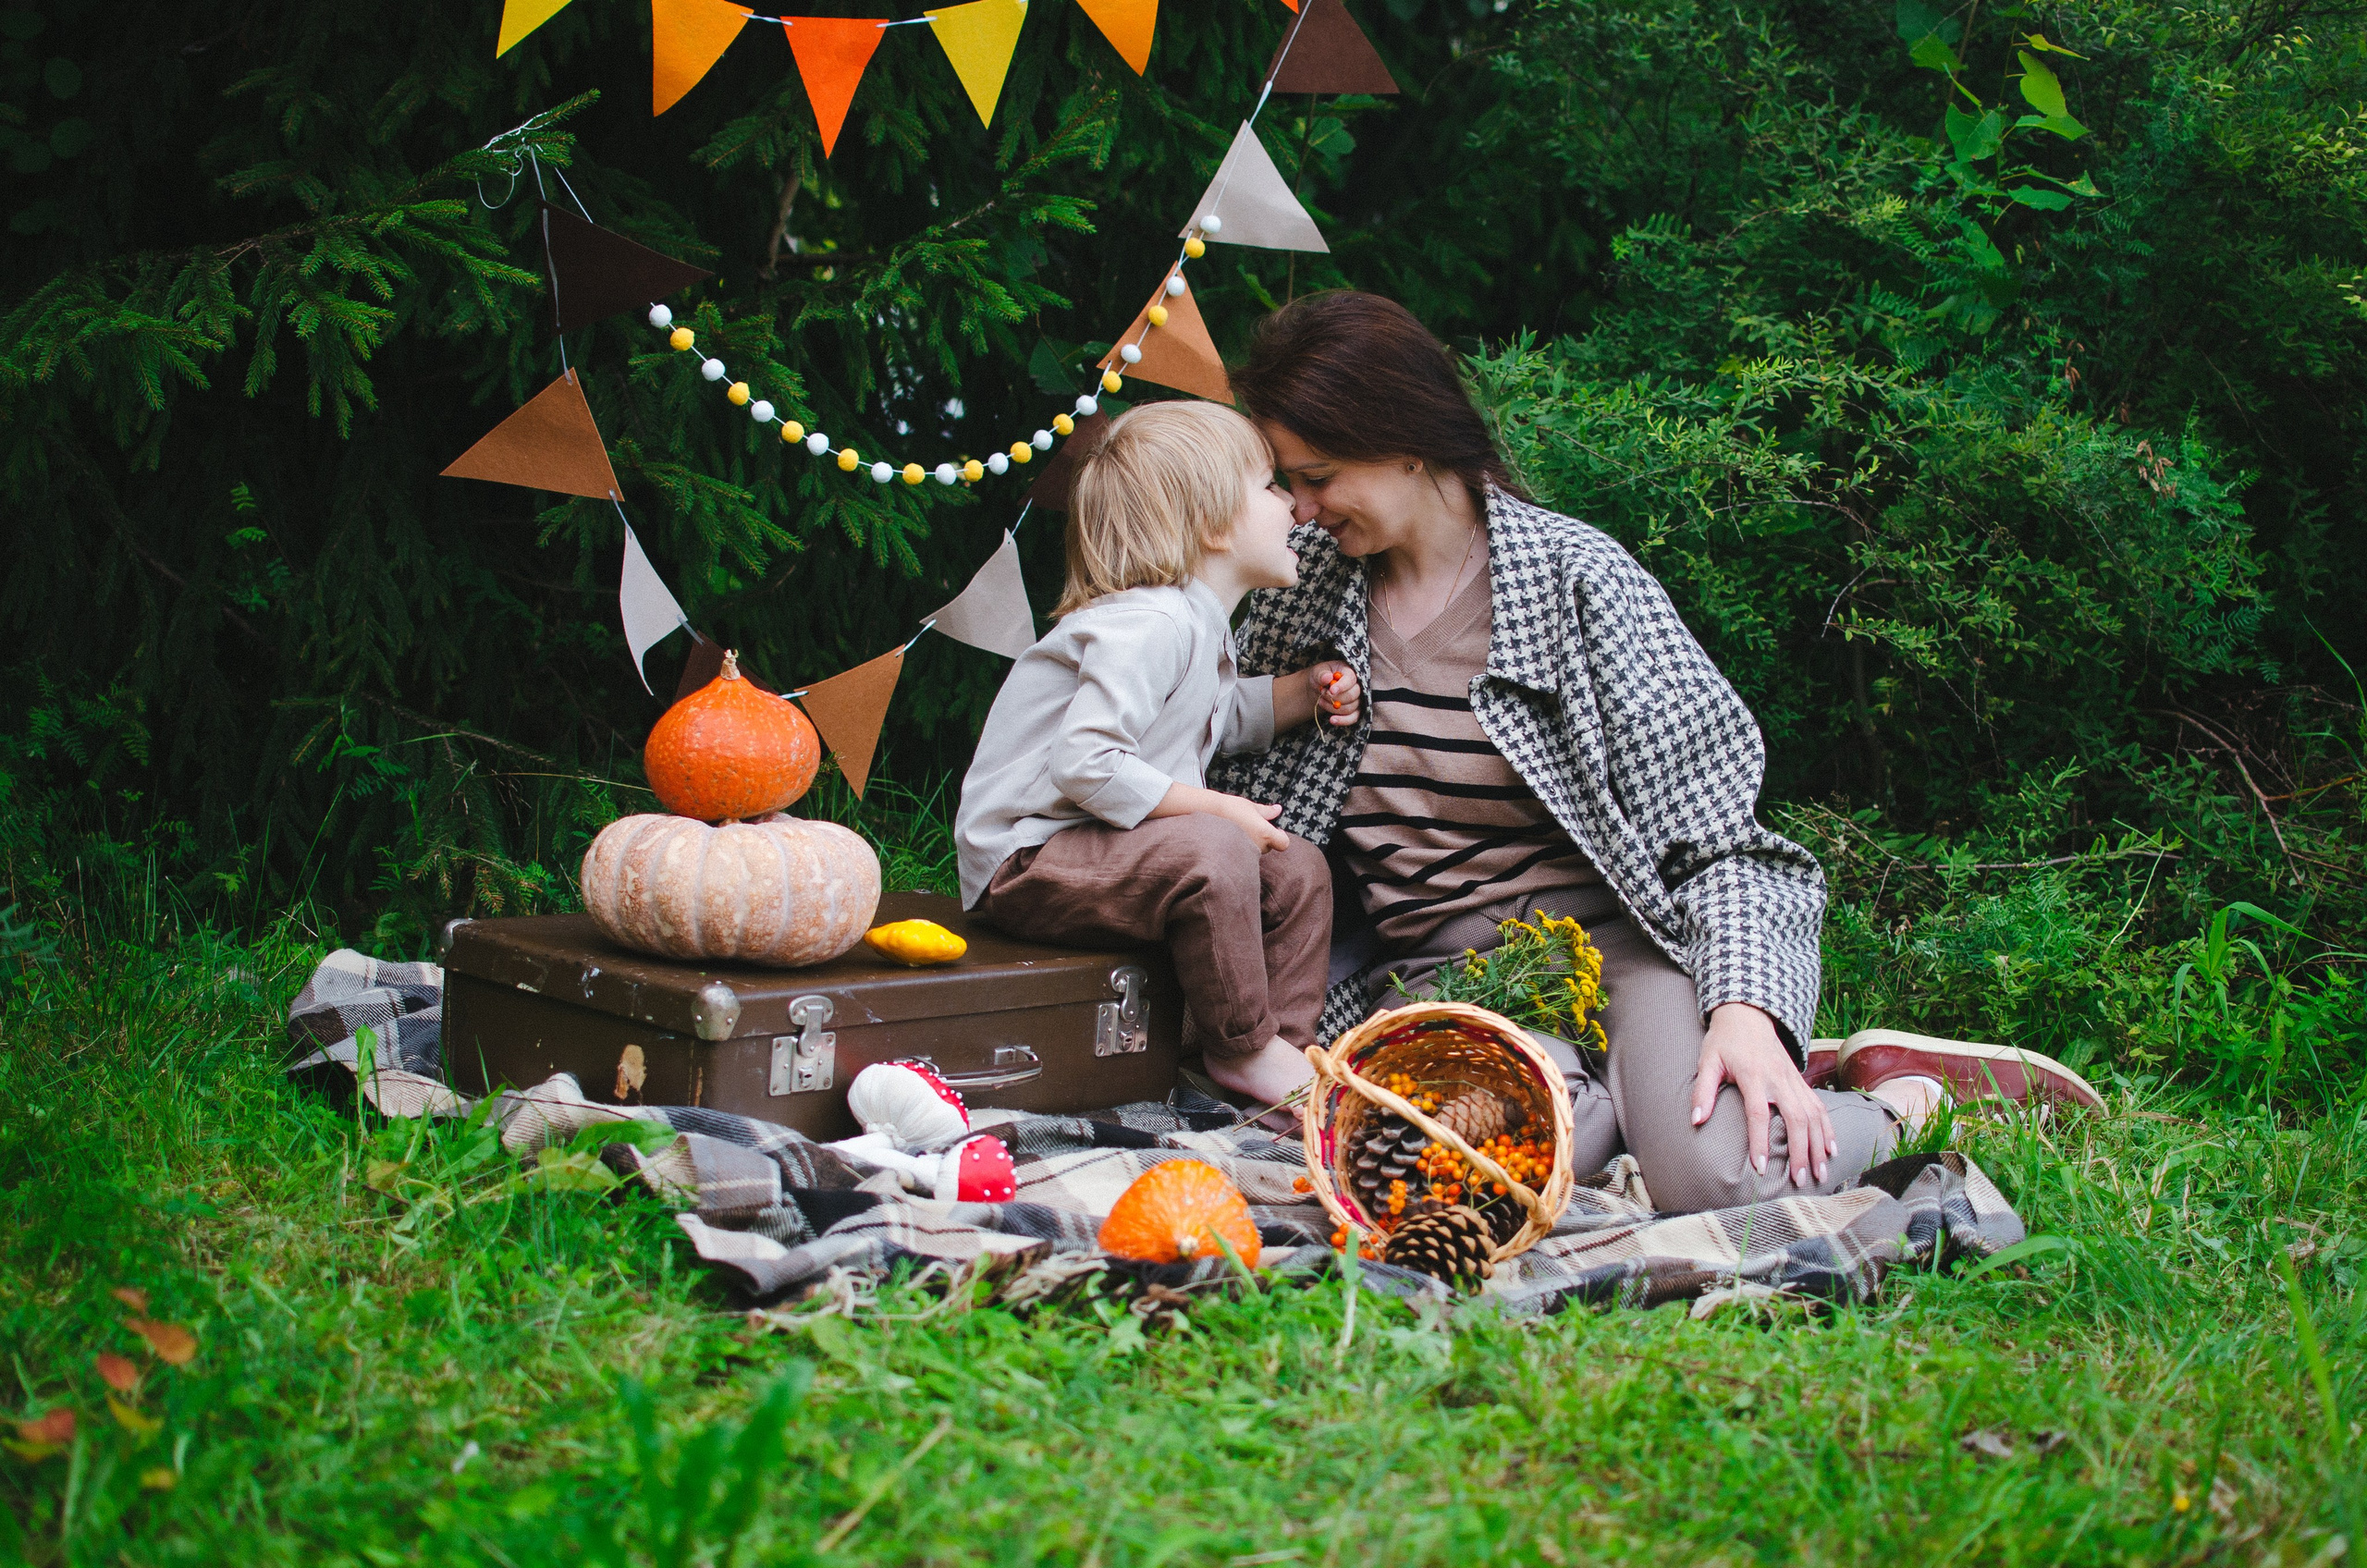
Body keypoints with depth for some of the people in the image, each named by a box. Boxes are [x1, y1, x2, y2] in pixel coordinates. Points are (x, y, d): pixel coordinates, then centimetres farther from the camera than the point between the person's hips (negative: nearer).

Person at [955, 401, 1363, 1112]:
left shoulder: (1201, 624, 11)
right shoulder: (1150, 625, -23)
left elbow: (1219, 718, 30)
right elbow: (1087, 764, -31)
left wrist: (1299, 693, 13)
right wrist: (1212, 808, -24)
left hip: (1100, 842, 11)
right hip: (1028, 859, -11)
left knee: (1298, 867, 6)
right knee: (1213, 854, -32)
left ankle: (1289, 1044, 12)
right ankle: (1242, 1050, -15)